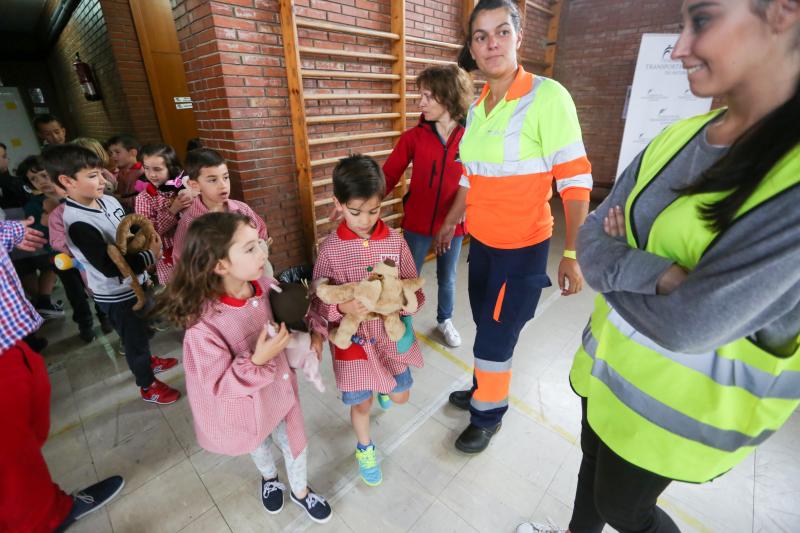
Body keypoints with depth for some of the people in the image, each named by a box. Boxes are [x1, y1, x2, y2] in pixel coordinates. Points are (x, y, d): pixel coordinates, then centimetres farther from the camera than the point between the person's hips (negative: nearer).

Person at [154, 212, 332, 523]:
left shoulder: (265, 285, -21)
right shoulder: (203, 324, -35)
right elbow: (220, 386, -26)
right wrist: (257, 360, -40)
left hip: (279, 389, 3)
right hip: (247, 407, -3)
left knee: (294, 442, 22)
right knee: (259, 447, 30)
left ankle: (300, 491, 56)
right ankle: (269, 478, 67)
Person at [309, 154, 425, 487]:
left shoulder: (394, 241, -10)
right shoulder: (330, 249, -14)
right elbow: (320, 298, -8)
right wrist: (342, 307, -28)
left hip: (392, 334, 2)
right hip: (353, 339, -2)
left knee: (400, 396, 20)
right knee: (361, 403, 17)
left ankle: (384, 386, 59)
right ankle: (365, 448, 51)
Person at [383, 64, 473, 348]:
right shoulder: (413, 137, -9)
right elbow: (388, 176, -12)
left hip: (453, 226, 1)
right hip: (417, 224, 0)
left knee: (447, 278, 19)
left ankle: (445, 320, 45)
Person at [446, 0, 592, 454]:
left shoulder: (548, 96, -13)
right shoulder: (477, 107, 6)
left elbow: (576, 179, -15)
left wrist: (572, 254, -18)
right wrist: (451, 221, 21)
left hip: (522, 247, -5)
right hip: (481, 242, 6)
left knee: (496, 339, 7)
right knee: (486, 328, 18)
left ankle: (489, 416, 33)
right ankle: (484, 390, 44)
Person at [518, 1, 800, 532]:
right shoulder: (676, 136, -5)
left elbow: (688, 325, -29)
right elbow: (591, 237, -7)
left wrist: (615, 268, -13)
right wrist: (657, 274, -24)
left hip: (689, 393, -6)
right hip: (611, 355, 6)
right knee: (595, 460, 29)